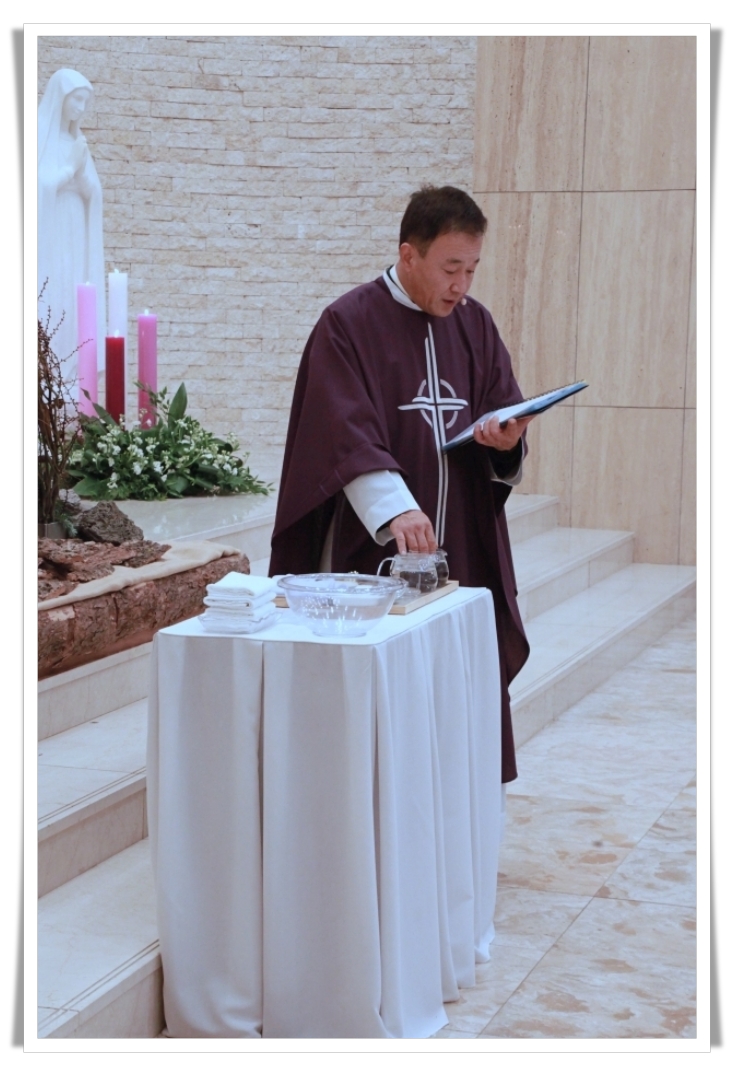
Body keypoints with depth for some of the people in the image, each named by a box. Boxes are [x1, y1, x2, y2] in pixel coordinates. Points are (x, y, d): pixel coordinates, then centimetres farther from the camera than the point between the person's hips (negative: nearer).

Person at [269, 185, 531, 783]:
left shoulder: (475, 324, 11)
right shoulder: (349, 325, -7)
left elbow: (509, 418, 11)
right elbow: (347, 436, -18)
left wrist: (505, 441, -14)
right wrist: (395, 510, -32)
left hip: (465, 548, 5)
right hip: (377, 550, -5)